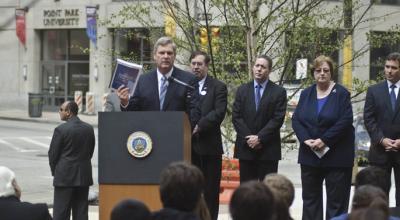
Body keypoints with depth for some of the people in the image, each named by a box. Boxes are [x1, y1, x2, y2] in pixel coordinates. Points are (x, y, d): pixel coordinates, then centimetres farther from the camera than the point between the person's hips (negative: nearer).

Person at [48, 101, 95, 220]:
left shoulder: (61, 129, -12)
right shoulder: (89, 128, 4)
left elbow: (53, 153, -6)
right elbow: (91, 151, 9)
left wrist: (55, 171, 9)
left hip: (65, 176, -5)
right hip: (84, 176, 5)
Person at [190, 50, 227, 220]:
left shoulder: (218, 87, 4)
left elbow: (219, 112, -8)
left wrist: (199, 126, -19)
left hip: (209, 145, -2)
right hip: (188, 144, 2)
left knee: (211, 190, 1)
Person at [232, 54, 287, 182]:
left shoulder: (279, 92, 1)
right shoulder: (242, 90, 10)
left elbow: (278, 119, -6)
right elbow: (236, 117, 4)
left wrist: (259, 138, -14)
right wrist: (249, 138, -9)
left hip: (269, 149, -2)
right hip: (245, 147, 2)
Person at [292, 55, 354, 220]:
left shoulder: (341, 94, -5)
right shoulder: (306, 94, 8)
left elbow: (345, 121, -13)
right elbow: (296, 120, 4)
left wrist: (324, 140, -18)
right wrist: (306, 140, -13)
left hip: (336, 156, -4)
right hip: (310, 155, 5)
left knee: (336, 200, -1)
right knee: (310, 198, 9)